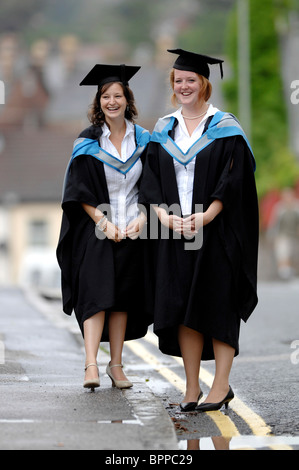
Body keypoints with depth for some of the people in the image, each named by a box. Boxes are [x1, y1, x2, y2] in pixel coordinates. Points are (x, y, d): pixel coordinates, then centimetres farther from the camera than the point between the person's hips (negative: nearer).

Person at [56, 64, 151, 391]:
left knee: (122, 296, 5)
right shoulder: (88, 143, -2)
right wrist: (104, 224, -14)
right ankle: (91, 365, -20)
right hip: (96, 230, -3)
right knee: (96, 292, -14)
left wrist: (142, 218, -8)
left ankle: (116, 364, 13)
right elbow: (79, 192, -5)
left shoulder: (142, 140, 6)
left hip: (131, 229, 3)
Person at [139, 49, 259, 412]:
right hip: (174, 231, 4)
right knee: (183, 309, 3)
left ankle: (221, 386, 3)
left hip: (217, 232, -4)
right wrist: (165, 216, -10)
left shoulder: (224, 128, -1)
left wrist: (205, 218, -18)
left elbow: (233, 180, -8)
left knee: (217, 306, -3)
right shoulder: (163, 131, 11)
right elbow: (151, 184, 8)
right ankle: (192, 389, 8)